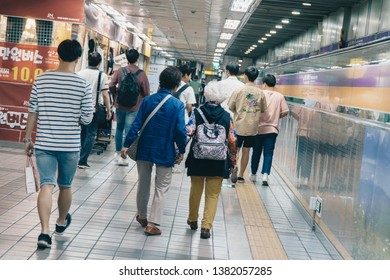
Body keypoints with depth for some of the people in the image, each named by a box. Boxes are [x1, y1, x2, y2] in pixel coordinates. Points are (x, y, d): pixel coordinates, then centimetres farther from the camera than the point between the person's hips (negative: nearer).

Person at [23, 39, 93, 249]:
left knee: (46, 185, -1)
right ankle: (61, 222, 38)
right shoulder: (83, 85, -8)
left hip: (44, 144, 1)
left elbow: (32, 112, 2)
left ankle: (44, 231, -14)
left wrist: (28, 139, 11)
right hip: (70, 145, -1)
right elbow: (87, 119, -5)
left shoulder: (41, 79, -1)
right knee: (65, 186, 18)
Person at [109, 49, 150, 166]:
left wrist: (116, 96, 11)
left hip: (119, 105, 3)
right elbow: (146, 92, -10)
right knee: (128, 131, 1)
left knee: (119, 128, 21)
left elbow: (111, 86, -7)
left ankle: (118, 153, 31)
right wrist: (141, 102, 10)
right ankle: (124, 157, 3)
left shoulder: (120, 71, -5)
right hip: (133, 108, -3)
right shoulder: (142, 74, -12)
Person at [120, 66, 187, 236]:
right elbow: (180, 130, -12)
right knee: (161, 189, 7)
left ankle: (141, 216, 35)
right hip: (165, 152, -3)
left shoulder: (147, 100, -2)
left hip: (145, 150, 3)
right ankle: (152, 223, 3)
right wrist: (181, 151, 0)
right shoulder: (178, 105, -10)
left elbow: (136, 124, -5)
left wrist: (127, 144, -1)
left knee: (143, 184, 19)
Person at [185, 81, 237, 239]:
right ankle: (206, 226, -1)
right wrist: (233, 161, 8)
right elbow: (232, 141, -2)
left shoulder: (197, 113, -4)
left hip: (197, 160, 1)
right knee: (212, 195, 7)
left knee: (195, 190, 18)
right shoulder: (227, 117, -3)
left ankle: (193, 220, 36)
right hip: (218, 163, -1)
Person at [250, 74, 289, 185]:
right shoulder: (279, 96, -1)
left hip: (259, 128, 0)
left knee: (256, 152, 13)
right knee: (268, 153, 3)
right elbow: (285, 111, -3)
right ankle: (265, 175, -12)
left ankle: (253, 174, 25)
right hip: (272, 129, 0)